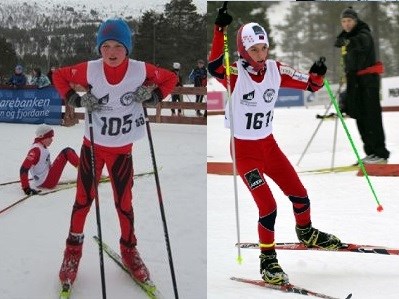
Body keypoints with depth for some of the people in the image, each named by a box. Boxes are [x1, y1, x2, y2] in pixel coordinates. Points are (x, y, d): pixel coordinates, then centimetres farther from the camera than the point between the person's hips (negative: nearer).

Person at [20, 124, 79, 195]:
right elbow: (23, 169, -25)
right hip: (47, 182, -10)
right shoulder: (36, 150, -19)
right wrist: (26, 188, -28)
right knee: (66, 152, -10)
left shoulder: (43, 147, 8)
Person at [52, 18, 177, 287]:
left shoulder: (141, 71, -16)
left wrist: (152, 96, -17)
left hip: (122, 150, 0)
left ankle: (129, 250, 29)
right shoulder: (89, 70, -16)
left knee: (124, 203, 8)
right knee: (83, 199, 7)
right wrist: (76, 100, -14)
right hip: (93, 146, 0)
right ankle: (73, 250, 24)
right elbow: (59, 75, 0)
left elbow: (170, 78, 0)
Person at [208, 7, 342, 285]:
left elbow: (310, 84, 2)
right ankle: (268, 260, 5)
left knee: (299, 194, 14)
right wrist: (220, 31, -55)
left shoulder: (275, 70, -5)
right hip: (244, 149, -5)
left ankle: (306, 233, 43)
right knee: (268, 206, -13)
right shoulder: (235, 73, -20)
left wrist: (317, 74, -21)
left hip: (269, 145, 6)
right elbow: (214, 66, -43)